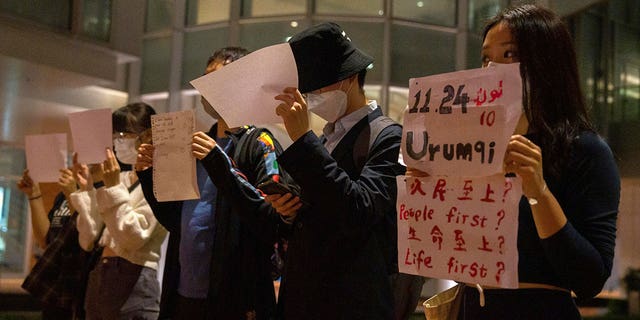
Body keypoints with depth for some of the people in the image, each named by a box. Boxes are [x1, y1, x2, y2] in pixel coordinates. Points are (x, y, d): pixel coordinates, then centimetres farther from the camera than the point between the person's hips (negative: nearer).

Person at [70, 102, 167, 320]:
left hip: (133, 280, -7)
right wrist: (87, 188, 1)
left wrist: (113, 188, -17)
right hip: (98, 278, 7)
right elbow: (89, 241, 8)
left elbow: (132, 239, -17)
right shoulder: (120, 179, 11)